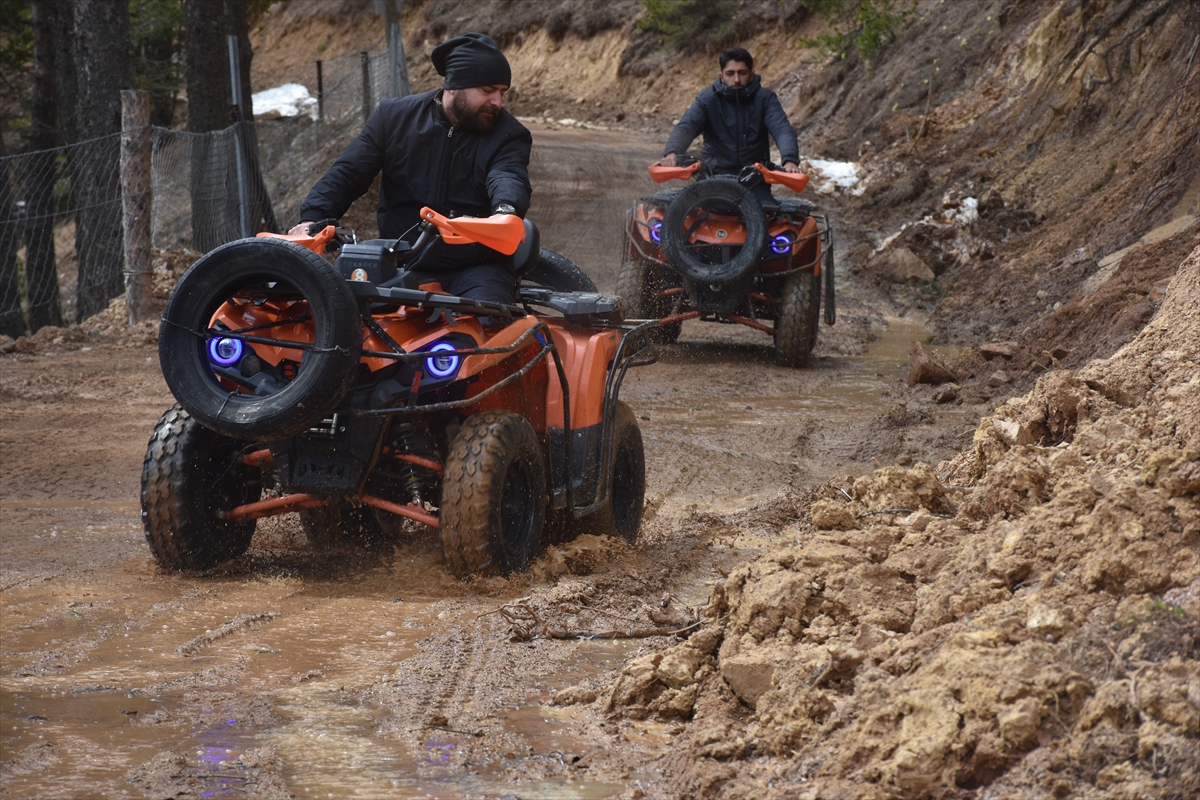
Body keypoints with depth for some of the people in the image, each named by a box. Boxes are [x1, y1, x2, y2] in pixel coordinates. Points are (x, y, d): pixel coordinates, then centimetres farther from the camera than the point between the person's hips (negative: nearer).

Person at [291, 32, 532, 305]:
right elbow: (348, 173, 4)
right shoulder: (394, 117, 7)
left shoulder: (509, 136, 1)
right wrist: (313, 217, -16)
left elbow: (509, 178, -21)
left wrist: (506, 212, -47)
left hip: (474, 271, -2)